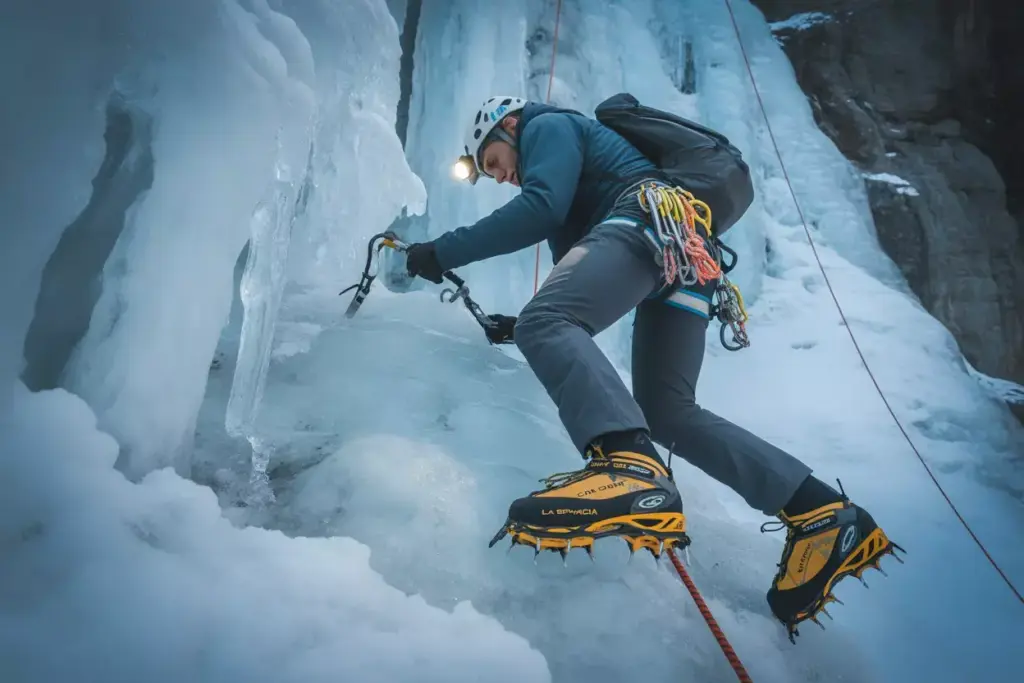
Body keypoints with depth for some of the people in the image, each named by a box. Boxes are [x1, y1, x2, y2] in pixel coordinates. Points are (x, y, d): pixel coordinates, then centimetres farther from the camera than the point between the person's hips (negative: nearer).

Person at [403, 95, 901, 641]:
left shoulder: (548, 126, 17)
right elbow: (581, 300, 38)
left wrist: (444, 252, -2)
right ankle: (822, 514, -5)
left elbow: (539, 208, -6)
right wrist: (527, 325, 30)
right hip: (684, 265, 9)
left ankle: (629, 466, -55)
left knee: (542, 324, -28)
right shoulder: (568, 156, 42)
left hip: (650, 221, -9)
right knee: (667, 413, 4)